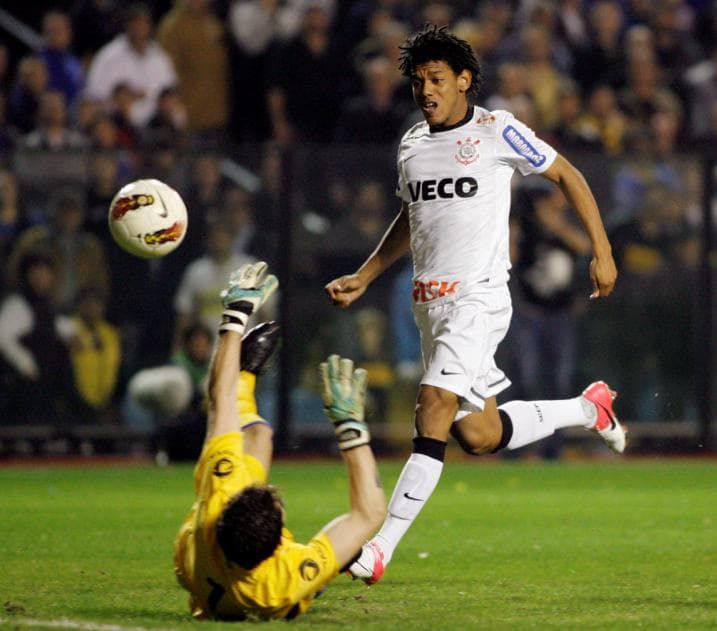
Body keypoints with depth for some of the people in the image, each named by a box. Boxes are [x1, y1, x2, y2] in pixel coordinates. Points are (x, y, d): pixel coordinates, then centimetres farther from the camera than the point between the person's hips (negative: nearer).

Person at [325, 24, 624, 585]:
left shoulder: (498, 131, -5)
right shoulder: (412, 144, 13)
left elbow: (567, 176, 4)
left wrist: (602, 251, 1)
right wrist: (362, 278, 21)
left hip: (478, 296, -7)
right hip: (429, 301, 7)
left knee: (434, 412, -19)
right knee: (479, 435, 8)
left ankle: (381, 548, -22)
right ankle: (589, 408, 33)